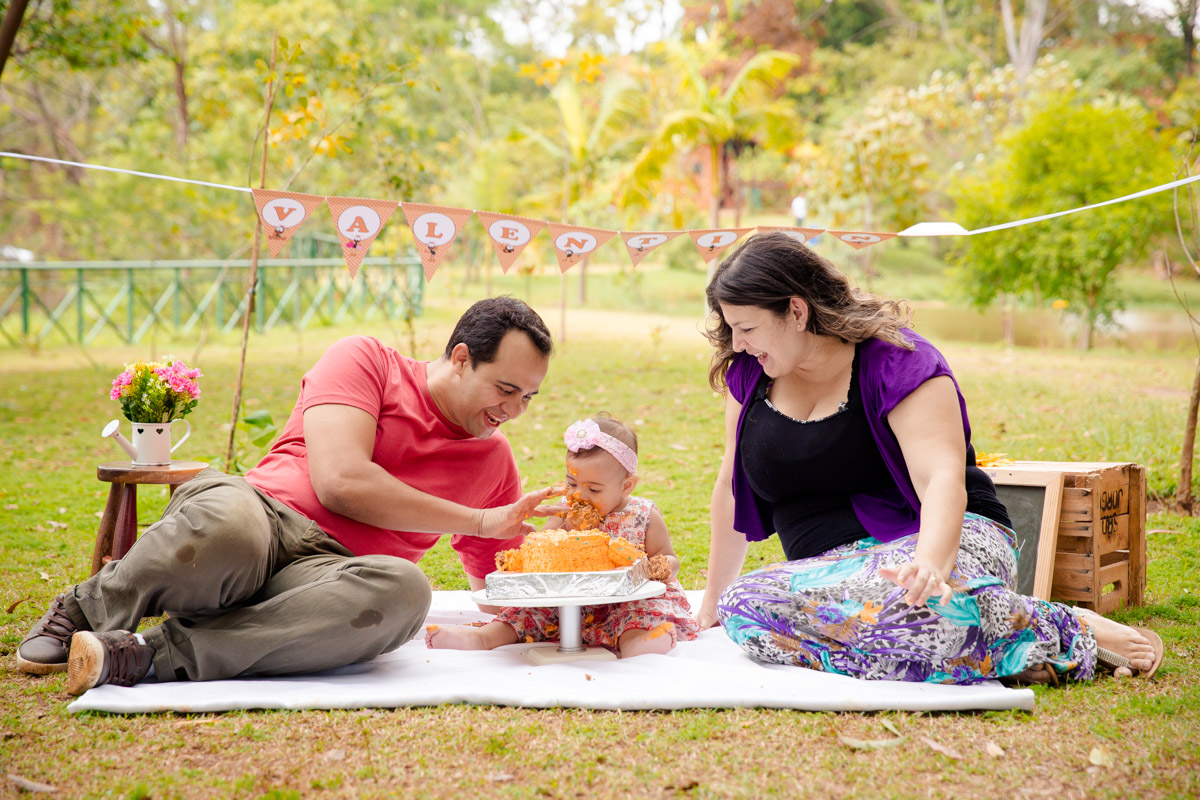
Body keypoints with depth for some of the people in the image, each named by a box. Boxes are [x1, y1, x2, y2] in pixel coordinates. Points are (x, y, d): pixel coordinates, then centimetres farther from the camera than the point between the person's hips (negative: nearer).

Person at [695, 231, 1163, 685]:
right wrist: (713, 601, 17)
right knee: (744, 609, -29)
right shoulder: (751, 371, 6)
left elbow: (943, 478, -25)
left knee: (898, 600, -43)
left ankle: (1071, 635, -20)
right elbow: (733, 484, 14)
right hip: (835, 565, 6)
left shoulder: (896, 363, -12)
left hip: (943, 537, -6)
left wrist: (929, 562, -44)